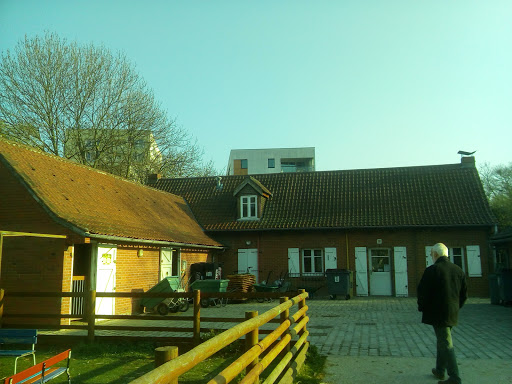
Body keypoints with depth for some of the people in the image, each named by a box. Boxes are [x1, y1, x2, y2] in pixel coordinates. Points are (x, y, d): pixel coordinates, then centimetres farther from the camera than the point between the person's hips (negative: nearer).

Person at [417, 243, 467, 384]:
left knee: (446, 344, -2)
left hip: (437, 314, -7)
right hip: (452, 314, 7)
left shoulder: (431, 270, -15)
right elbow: (464, 294, 11)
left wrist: (422, 308, 3)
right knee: (443, 341, 19)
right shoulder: (458, 270, 6)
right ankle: (440, 371, 31)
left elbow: (422, 292, -13)